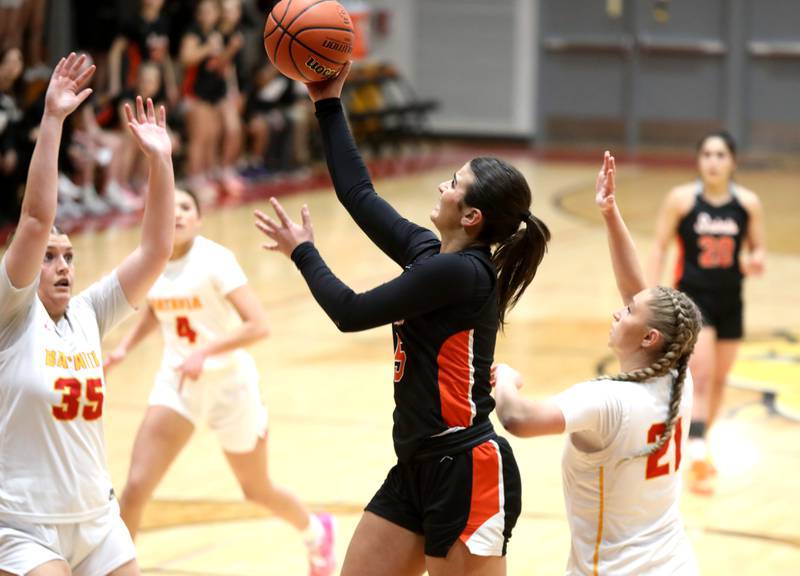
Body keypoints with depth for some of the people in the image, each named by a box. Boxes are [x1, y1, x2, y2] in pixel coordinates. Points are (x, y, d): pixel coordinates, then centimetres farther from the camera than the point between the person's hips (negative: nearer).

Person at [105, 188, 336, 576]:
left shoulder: (214, 260, -19)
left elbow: (258, 325, -26)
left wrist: (204, 352, -35)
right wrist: (125, 347, 4)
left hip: (229, 382, -3)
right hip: (176, 384, 4)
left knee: (257, 490, 17)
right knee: (135, 487, -14)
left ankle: (317, 532, 47)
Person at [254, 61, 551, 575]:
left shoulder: (459, 272, -18)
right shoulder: (430, 254, 7)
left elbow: (350, 312, -14)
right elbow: (359, 194, 16)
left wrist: (302, 252, 2)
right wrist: (328, 104, 16)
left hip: (465, 473, -9)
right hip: (419, 466, 9)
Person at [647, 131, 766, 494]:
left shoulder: (748, 204, -2)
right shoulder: (681, 199, -8)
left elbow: (758, 249, 8)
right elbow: (660, 247, -4)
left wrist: (755, 261, -16)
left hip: (730, 301, 4)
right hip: (693, 297, -4)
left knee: (719, 380, 15)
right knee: (701, 376, -16)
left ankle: (700, 446, 35)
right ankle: (697, 458, -20)